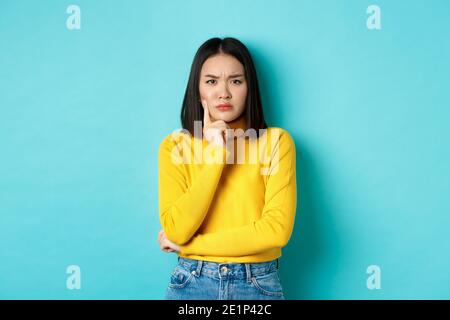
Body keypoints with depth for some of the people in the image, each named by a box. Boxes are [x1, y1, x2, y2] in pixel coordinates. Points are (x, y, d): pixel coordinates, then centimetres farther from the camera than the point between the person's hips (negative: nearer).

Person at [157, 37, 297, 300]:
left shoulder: (276, 141, -7)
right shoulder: (175, 145, -3)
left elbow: (277, 229, -15)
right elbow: (176, 230, -13)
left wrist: (188, 245, -11)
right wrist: (215, 154, -17)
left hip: (258, 285, 0)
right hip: (191, 283, 1)